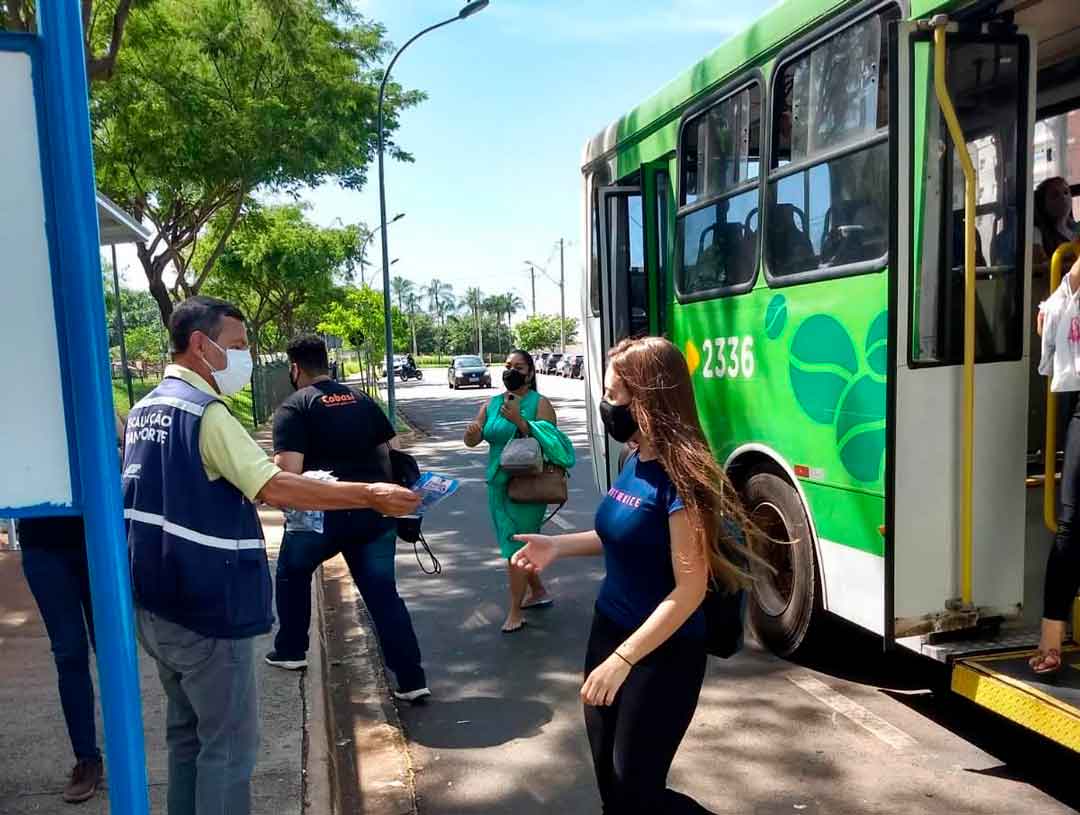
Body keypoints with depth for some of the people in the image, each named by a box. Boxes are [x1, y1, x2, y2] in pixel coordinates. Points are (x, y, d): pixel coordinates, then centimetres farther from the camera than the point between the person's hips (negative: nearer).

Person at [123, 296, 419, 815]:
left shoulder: (146, 409, 10)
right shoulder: (205, 411, -19)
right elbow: (273, 487, -27)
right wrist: (371, 495, -25)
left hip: (157, 603, 9)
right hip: (206, 608, -9)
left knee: (188, 732, 21)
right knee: (228, 744, 3)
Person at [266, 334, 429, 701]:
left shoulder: (293, 408, -4)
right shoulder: (363, 400, 14)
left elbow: (288, 473, -15)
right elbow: (390, 456, 16)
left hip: (325, 512, -4)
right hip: (376, 511, 4)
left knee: (292, 574, 24)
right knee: (383, 592, 10)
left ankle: (290, 650, 35)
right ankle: (411, 680, 8)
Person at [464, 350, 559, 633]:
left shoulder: (539, 404, -8)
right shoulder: (493, 403, 9)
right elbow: (471, 442, 8)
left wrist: (519, 421, -26)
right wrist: (472, 431, -15)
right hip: (498, 484, 7)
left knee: (516, 547, -6)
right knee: (513, 545, 17)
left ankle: (515, 612, 5)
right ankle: (538, 592, 36)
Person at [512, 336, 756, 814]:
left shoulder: (679, 476, -24)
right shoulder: (635, 462, 2)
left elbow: (690, 589, -24)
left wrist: (622, 660, -26)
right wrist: (560, 545, 3)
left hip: (662, 655, -8)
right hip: (608, 630, 8)